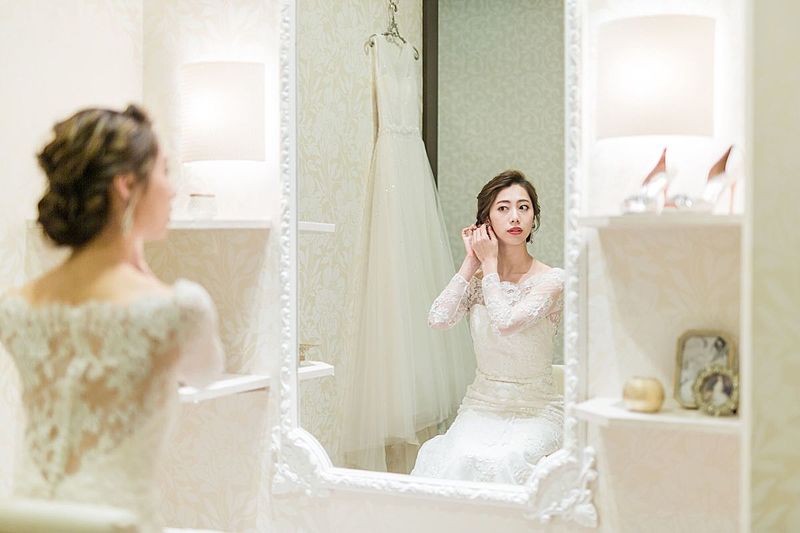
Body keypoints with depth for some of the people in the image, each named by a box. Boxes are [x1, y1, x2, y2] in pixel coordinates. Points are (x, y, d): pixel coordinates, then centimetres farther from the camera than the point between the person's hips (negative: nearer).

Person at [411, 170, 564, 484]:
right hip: (482, 406, 3)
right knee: (462, 457, -29)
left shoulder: (552, 280, -6)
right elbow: (438, 319, -11)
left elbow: (505, 322, -22)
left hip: (536, 410, -3)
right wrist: (471, 262, -5)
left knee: (502, 460, -32)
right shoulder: (476, 279, 7)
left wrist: (489, 263, -9)